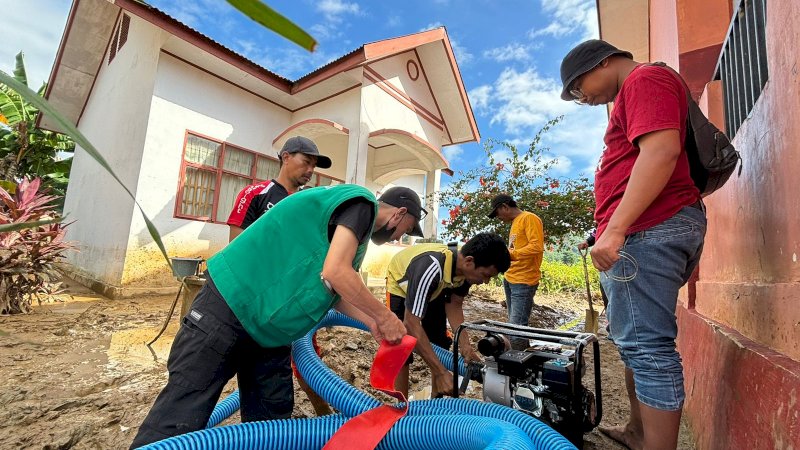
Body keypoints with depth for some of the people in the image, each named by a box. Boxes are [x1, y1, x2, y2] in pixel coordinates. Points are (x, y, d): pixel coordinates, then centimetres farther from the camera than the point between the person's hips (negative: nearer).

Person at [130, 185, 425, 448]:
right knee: (179, 419, 0)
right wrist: (384, 316, -14)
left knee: (269, 420, 15)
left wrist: (373, 324, 10)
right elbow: (335, 272, -27)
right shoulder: (361, 202, -13)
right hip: (230, 305, -10)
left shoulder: (354, 219, 16)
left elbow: (332, 290, 17)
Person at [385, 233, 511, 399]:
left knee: (440, 345, 8)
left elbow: (454, 306, -10)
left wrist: (465, 346, -22)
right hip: (401, 285, -6)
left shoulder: (464, 268, -23)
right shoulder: (431, 269, -45)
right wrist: (441, 373, -40)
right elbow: (411, 324, -43)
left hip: (434, 289, 6)